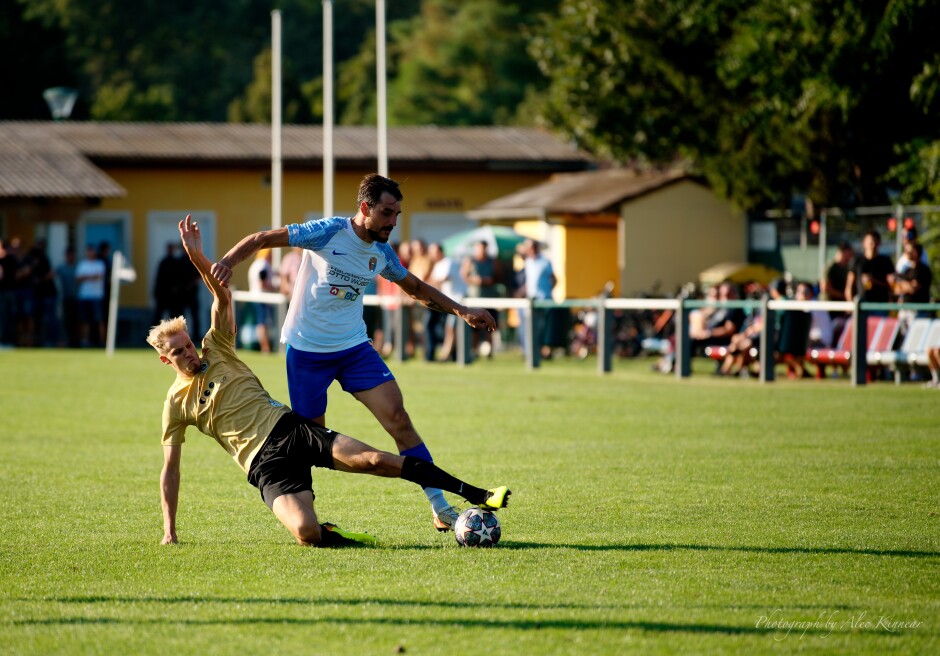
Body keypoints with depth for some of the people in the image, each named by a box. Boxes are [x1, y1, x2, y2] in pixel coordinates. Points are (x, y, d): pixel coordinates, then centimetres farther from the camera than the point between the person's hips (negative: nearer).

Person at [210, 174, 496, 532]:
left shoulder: (381, 252, 3)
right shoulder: (328, 232, -15)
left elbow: (416, 288, 21)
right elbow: (262, 239, -14)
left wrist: (462, 311, 14)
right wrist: (227, 262, -31)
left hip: (354, 346, 4)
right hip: (307, 349, -4)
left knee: (398, 417, -10)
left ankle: (440, 509, -9)